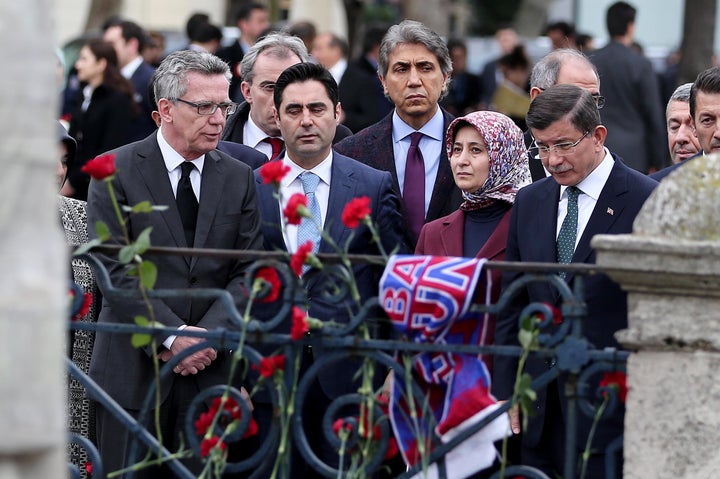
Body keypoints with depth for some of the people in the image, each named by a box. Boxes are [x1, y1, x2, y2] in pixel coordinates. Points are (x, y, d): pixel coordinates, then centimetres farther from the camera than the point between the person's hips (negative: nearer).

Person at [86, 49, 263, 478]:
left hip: (211, 372, 3)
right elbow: (114, 269, -8)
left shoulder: (239, 178, 10)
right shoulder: (117, 170, -1)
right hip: (134, 370, -2)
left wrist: (208, 334, -12)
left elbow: (249, 273, 4)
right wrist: (172, 335, -15)